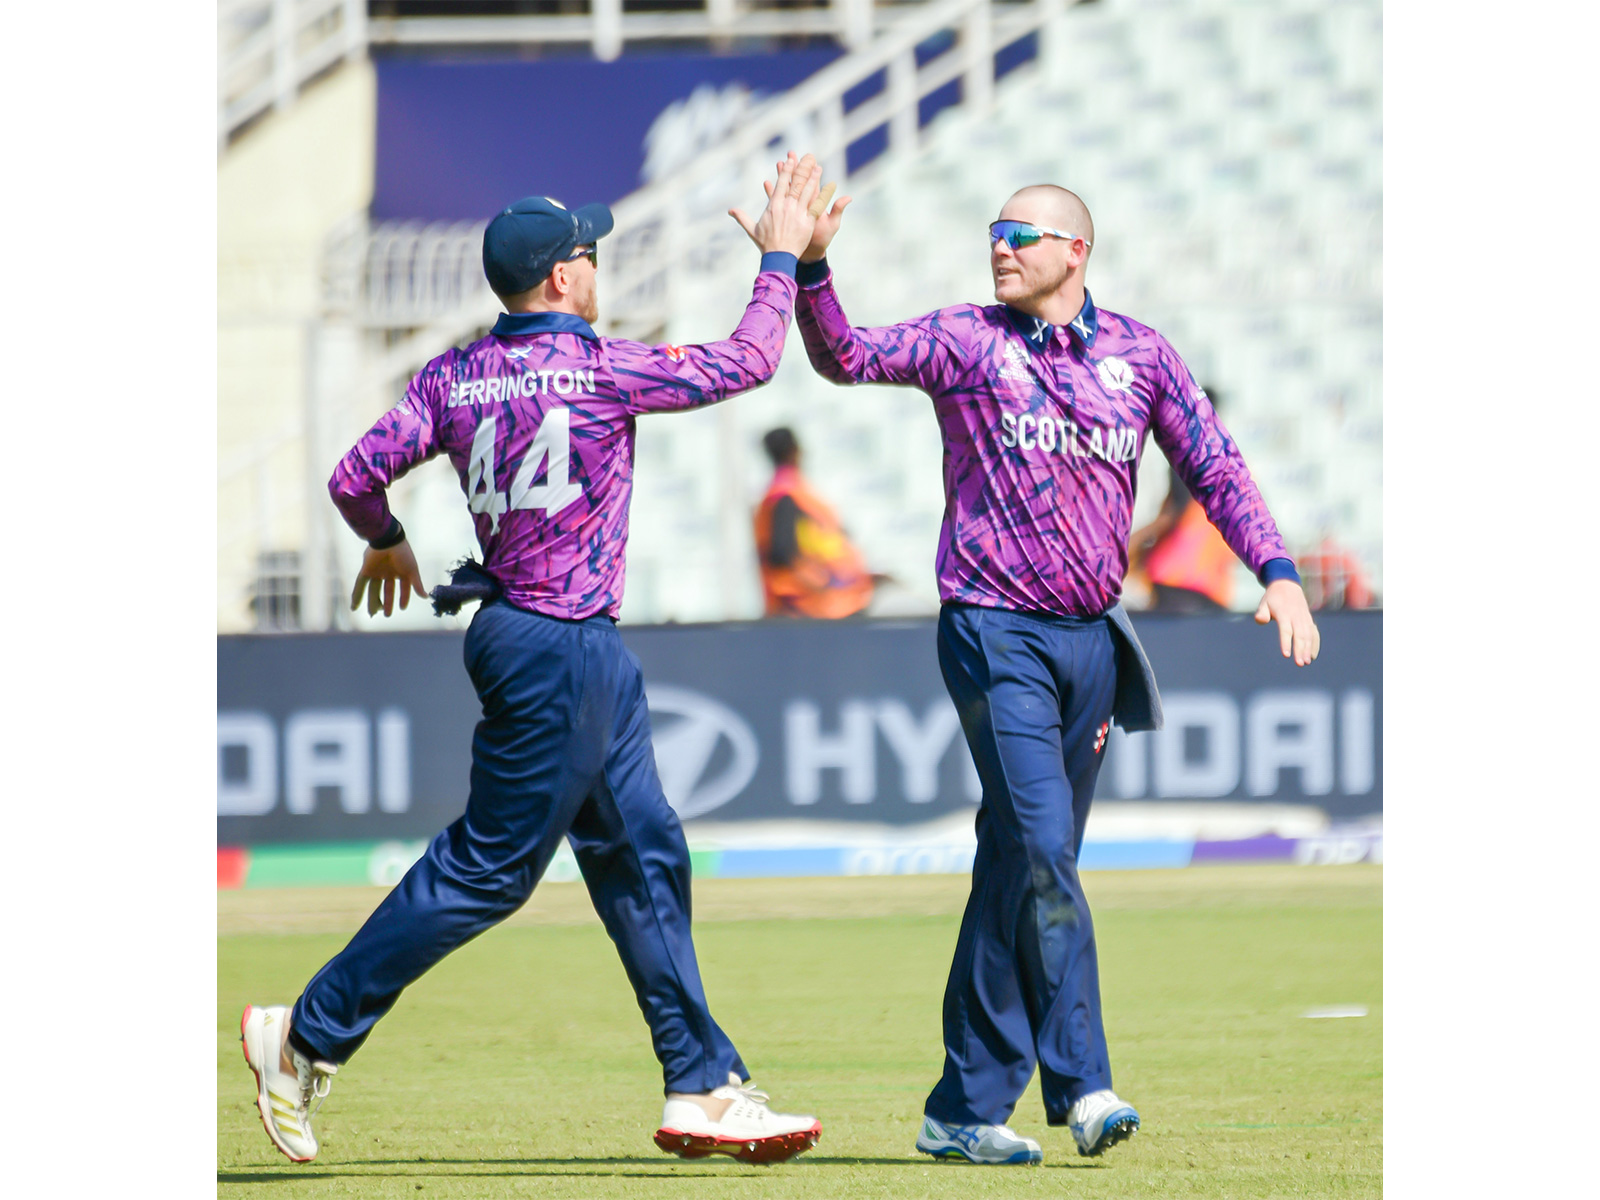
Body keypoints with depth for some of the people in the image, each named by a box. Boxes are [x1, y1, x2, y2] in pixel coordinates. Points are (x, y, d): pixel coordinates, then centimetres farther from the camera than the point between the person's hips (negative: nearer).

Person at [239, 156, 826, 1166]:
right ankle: (307, 1038, 1)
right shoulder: (603, 369, -14)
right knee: (490, 866, -3)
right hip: (560, 651, -9)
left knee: (642, 858, 11)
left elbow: (358, 476, 0)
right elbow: (747, 361, -8)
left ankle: (704, 1089, 14)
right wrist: (783, 258, 6)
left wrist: (386, 543, 21)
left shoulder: (455, 377, 4)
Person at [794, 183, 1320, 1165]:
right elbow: (848, 357, -10)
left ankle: (966, 1111, 14)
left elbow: (1215, 467, 5)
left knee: (1024, 868, 8)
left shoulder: (1141, 354, 8)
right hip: (996, 634, -4)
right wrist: (809, 268, -27)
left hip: (1092, 640, 4)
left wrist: (1276, 571, -9)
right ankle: (1082, 1085, -18)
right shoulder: (964, 341, 1)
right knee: (1040, 850, -18)